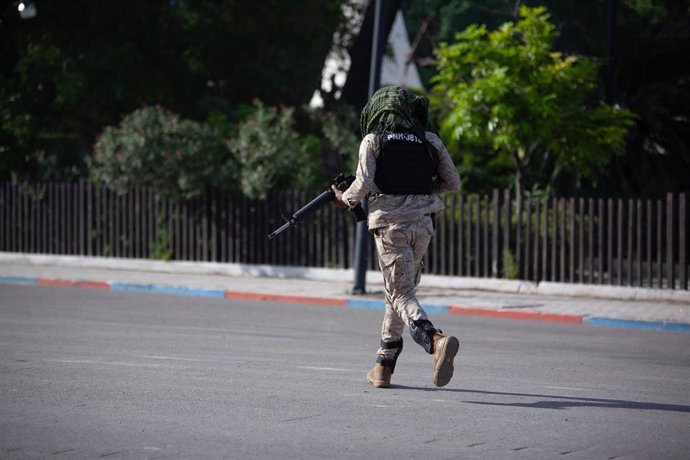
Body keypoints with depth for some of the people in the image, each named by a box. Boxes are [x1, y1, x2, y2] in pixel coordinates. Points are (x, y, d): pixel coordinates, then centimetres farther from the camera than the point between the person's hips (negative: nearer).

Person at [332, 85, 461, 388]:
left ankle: (436, 340, -35)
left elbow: (364, 184, -9)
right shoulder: (429, 140, 10)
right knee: (399, 289, 18)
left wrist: (345, 200, 11)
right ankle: (384, 365, 22)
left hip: (389, 222, -4)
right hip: (422, 222, 4)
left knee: (402, 294, -7)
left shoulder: (373, 140, 1)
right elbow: (453, 183, 12)